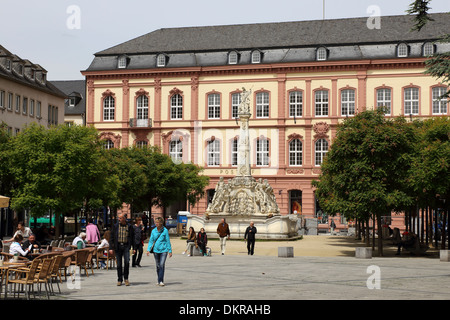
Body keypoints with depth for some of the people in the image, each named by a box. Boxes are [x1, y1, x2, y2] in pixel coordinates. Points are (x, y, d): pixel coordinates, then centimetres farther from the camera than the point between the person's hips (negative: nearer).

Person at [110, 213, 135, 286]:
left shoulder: (129, 227, 4)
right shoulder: (115, 226, 4)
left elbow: (132, 238, 10)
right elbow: (112, 237, 5)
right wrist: (111, 248, -1)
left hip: (126, 246, -1)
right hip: (118, 246, 1)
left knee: (127, 262, -16)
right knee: (119, 264, 3)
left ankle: (126, 278, 1)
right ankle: (119, 280, 15)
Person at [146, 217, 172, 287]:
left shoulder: (165, 230, -5)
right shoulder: (153, 231, 5)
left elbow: (168, 241, -2)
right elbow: (151, 240, 8)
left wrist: (170, 251, -1)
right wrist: (148, 249, -2)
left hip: (163, 250, -4)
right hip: (156, 250, 4)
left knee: (162, 265, -14)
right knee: (158, 266, 11)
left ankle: (161, 281, -14)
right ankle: (159, 280, 21)